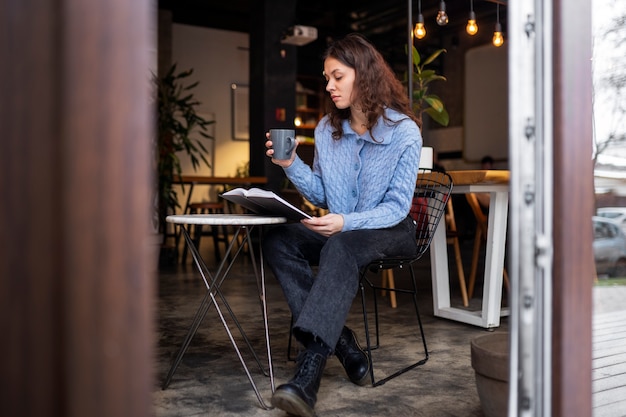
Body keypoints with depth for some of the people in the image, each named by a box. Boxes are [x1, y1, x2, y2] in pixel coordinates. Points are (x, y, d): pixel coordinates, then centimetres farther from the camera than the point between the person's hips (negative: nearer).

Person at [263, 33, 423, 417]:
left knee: (341, 248, -39)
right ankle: (342, 343, -27)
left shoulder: (403, 132, -11)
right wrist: (292, 166, -9)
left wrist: (347, 222, -31)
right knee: (278, 240, -21)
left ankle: (308, 377, -46)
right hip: (340, 229, 6)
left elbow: (398, 205, -15)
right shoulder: (327, 130, 5)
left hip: (391, 232, -5)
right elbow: (321, 194, 9)